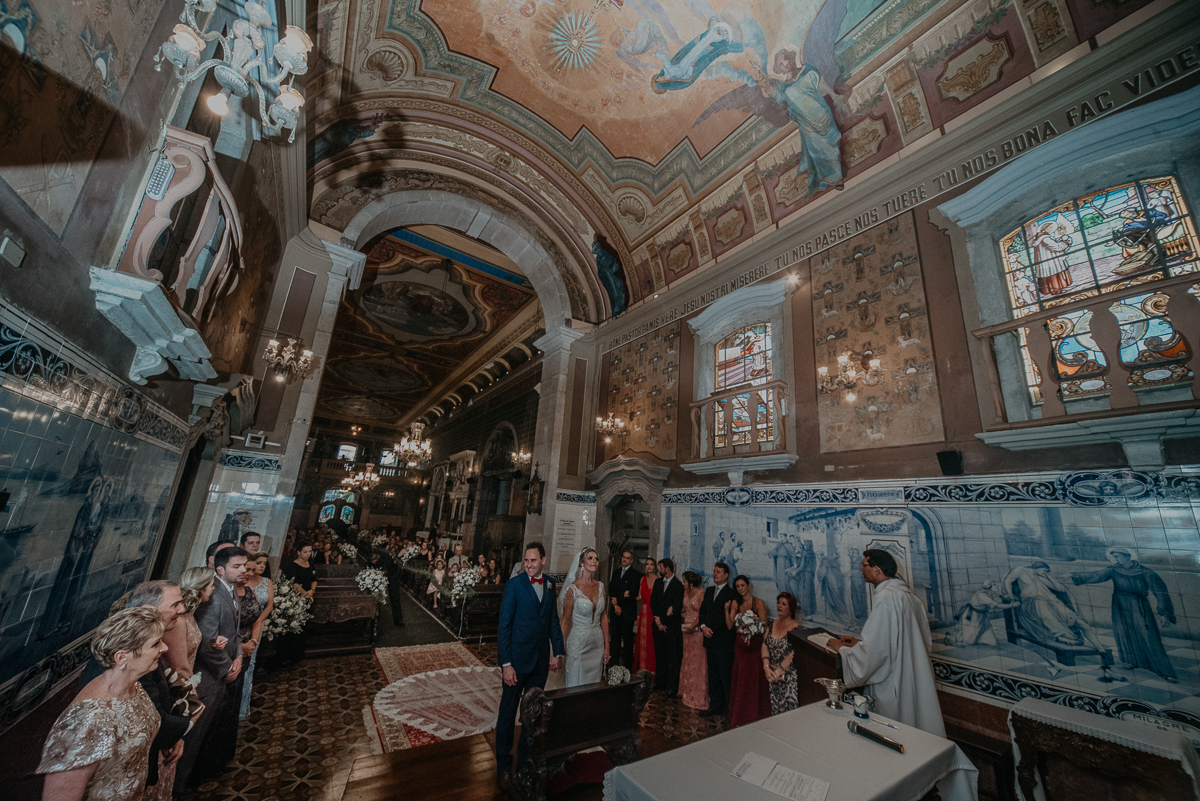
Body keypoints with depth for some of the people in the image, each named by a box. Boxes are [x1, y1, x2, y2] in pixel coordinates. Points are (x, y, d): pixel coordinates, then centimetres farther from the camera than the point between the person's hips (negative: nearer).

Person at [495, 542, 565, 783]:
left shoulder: (549, 585, 1)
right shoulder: (514, 585, -14)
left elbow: (554, 620, 9)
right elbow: (504, 625, -13)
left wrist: (558, 652, 6)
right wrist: (506, 664, -15)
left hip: (541, 660, 4)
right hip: (518, 658, -4)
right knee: (508, 711, 10)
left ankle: (525, 758, 38)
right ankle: (503, 764, 32)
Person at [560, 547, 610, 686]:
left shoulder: (600, 586, 2)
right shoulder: (573, 588, -14)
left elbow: (603, 617, 7)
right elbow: (566, 621, -10)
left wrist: (606, 646, 7)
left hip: (597, 643, 5)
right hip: (578, 643, -5)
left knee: (594, 685, 17)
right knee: (577, 686, 8)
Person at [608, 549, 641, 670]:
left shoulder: (635, 574, -7)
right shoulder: (616, 572, 12)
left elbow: (633, 594, -13)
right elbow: (611, 590, 8)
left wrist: (617, 600, -14)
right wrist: (615, 605, -5)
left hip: (627, 612, -5)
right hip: (615, 611, 5)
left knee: (627, 639, 2)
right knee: (614, 638, 10)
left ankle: (627, 666, 13)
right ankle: (614, 663, 21)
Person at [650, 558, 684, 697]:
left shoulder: (678, 585, -12)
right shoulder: (658, 582, 8)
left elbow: (677, 608, -14)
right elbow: (653, 602, 8)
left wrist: (662, 620, -10)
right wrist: (657, 619, -3)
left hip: (672, 626, -6)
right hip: (659, 624, 6)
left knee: (673, 658, 1)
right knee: (660, 655, 13)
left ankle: (672, 688, 10)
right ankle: (661, 683, 26)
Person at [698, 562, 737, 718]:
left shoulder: (731, 594, -13)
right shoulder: (709, 591, 12)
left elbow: (727, 618, -16)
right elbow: (702, 610, 11)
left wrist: (711, 630, -13)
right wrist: (703, 626, -5)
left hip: (724, 641, -7)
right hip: (710, 640, 7)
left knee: (726, 675, 0)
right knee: (713, 675, 16)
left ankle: (731, 707, 15)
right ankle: (715, 705, 28)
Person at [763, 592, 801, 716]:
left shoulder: (796, 628, -11)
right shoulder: (772, 624, 8)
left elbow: (792, 655, -17)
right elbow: (765, 645, 4)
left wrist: (778, 672, -18)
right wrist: (767, 667, -9)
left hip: (789, 675, -5)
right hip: (773, 674, 5)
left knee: (789, 706, -3)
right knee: (775, 707, 10)